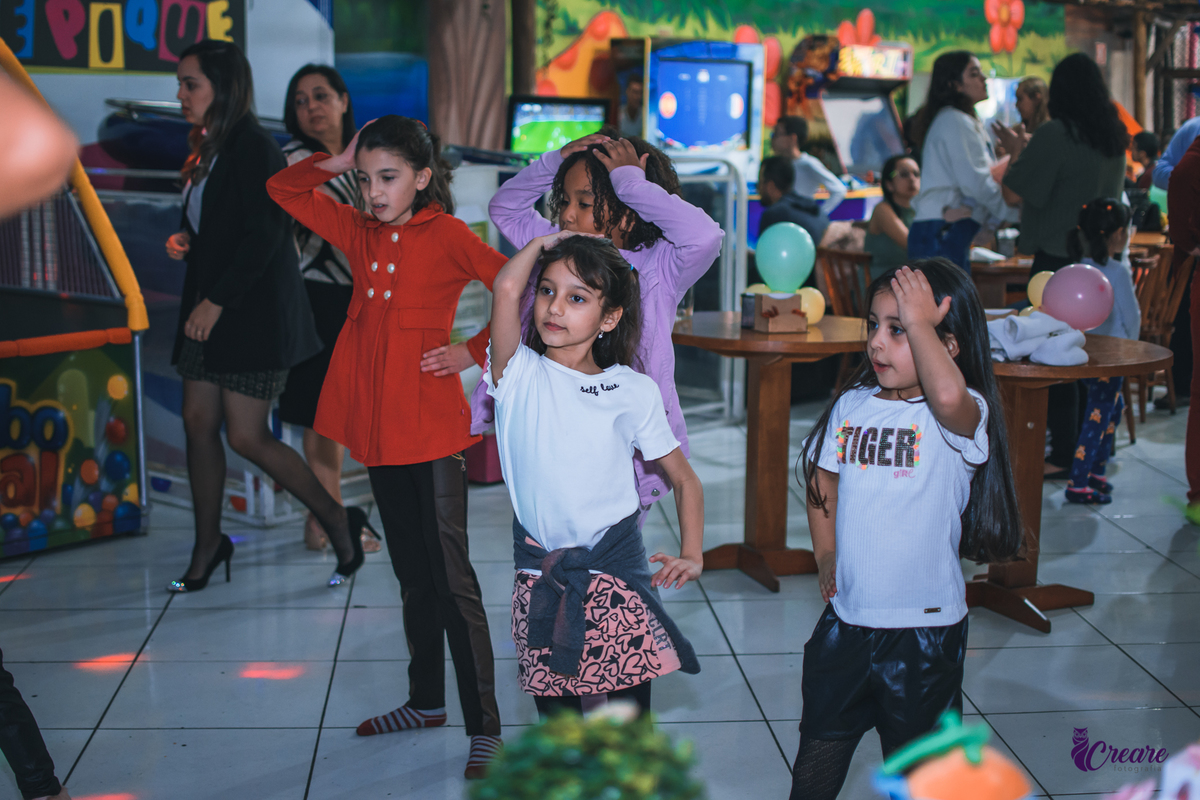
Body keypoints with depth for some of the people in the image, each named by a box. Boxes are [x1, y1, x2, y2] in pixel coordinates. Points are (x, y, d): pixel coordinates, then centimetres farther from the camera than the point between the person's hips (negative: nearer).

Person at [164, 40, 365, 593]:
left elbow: (263, 237, -20)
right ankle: (208, 546, 22)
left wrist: (216, 301, -19)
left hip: (255, 314, -9)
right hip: (210, 309, 9)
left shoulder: (255, 148, -15)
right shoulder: (208, 149, 14)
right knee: (198, 423, 9)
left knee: (246, 437, -8)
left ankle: (339, 522, 8)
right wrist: (184, 241, 3)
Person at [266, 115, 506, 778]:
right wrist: (339, 161, 5)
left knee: (451, 578, -5)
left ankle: (484, 728, 1)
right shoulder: (359, 232, 10)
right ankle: (426, 701, 31)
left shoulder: (445, 234, -7)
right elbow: (282, 188, 18)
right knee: (412, 574, 17)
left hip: (431, 429, -6)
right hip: (378, 428, 6)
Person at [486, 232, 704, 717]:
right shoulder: (520, 375, -3)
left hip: (617, 569, 0)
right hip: (541, 577, 0)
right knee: (556, 710, 5)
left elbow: (684, 480, 10)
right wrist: (545, 242, -1)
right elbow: (506, 288, -20)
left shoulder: (633, 392, 2)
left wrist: (692, 556, -3)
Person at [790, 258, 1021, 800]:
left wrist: (918, 321, -31)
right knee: (817, 755, 17)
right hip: (846, 618, 5)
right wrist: (826, 557, 10)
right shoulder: (852, 405, 1)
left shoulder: (964, 417, -17)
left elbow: (948, 396, -43)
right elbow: (823, 480, 17)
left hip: (924, 626, -4)